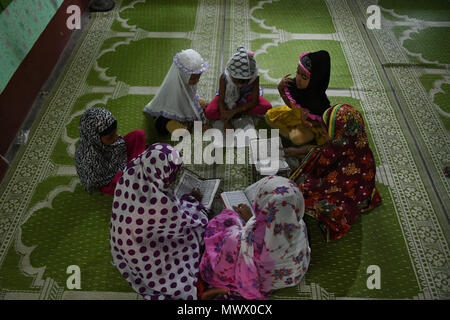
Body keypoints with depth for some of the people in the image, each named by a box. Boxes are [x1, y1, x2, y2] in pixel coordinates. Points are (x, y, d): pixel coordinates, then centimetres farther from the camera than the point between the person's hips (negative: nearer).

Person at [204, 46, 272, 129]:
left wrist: (233, 111, -32)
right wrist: (226, 122, -33)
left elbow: (254, 102, -27)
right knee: (209, 113, -26)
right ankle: (243, 112, -16)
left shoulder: (255, 78, -33)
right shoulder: (224, 78, -33)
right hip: (229, 97, 0)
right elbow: (221, 101, -24)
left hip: (246, 97, 1)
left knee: (267, 107, -26)